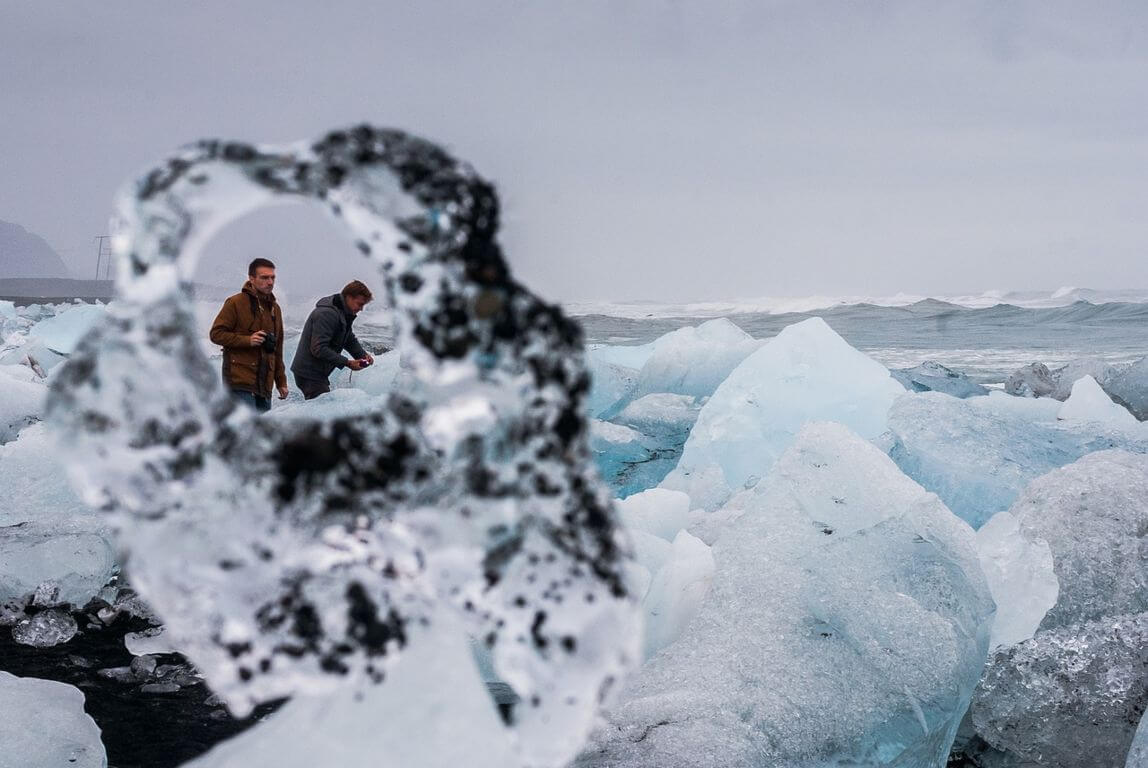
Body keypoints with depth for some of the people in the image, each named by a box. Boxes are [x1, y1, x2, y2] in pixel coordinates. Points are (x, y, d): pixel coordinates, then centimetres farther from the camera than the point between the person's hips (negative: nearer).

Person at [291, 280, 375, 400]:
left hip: (319, 374, 10)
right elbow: (318, 349, -27)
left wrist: (363, 355, 0)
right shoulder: (327, 314, -22)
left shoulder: (344, 314, 11)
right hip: (309, 374, -10)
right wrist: (347, 363, -26)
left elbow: (350, 339, 21)